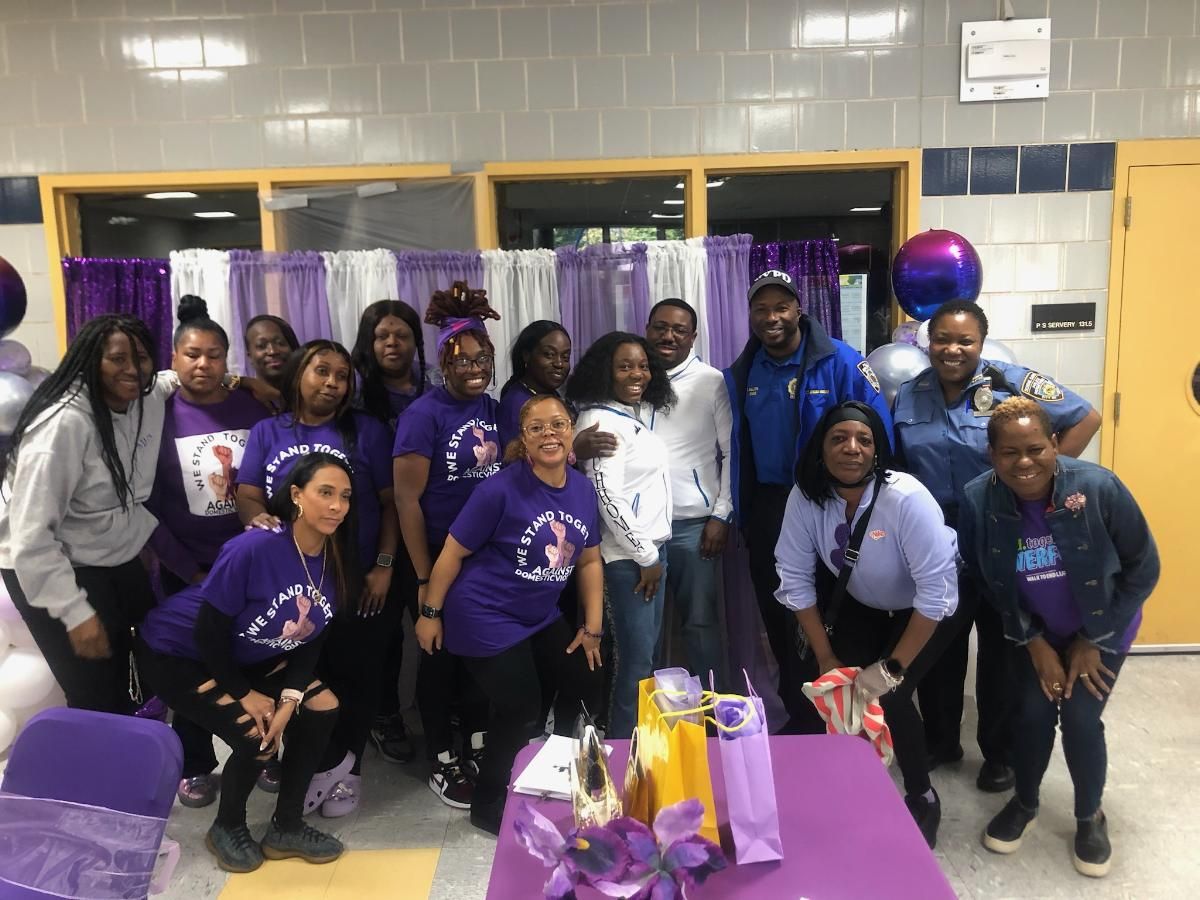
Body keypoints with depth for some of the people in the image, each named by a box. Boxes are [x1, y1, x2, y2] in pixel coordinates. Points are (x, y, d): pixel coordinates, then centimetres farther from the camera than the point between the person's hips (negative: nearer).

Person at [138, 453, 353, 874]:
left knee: (322, 706, -5)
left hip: (250, 658, 7)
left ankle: (286, 827, 13)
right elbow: (208, 632, -25)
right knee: (255, 735, -19)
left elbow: (310, 641, -4)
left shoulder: (334, 560, -14)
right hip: (178, 652, -7)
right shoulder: (254, 548, -34)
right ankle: (227, 827, 13)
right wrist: (244, 694, -16)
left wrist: (289, 698, -16)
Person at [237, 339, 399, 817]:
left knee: (353, 673, 6)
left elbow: (391, 501, -3)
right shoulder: (267, 433, 7)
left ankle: (343, 766, 25)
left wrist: (383, 566, -9)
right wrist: (258, 517, -24)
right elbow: (248, 494, 1)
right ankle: (334, 761, 27)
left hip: (353, 580, -2)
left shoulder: (367, 430, -1)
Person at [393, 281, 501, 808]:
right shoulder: (424, 415, -15)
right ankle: (442, 762, 26)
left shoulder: (493, 409, 3)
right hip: (441, 556, -6)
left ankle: (478, 746, 37)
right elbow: (406, 498, -16)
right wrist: (424, 578, -17)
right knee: (441, 655, 9)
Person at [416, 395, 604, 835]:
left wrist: (593, 626, 8)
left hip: (541, 617, 7)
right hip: (486, 619, -7)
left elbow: (589, 560, 8)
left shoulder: (583, 489, -2)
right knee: (520, 713, -3)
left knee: (589, 687, 14)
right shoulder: (501, 489, -22)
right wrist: (431, 613, -9)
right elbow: (453, 553, -14)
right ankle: (487, 806, 24)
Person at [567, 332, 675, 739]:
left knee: (646, 653, 16)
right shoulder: (603, 422, -15)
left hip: (651, 548, 9)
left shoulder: (638, 415, 12)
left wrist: (654, 552, 13)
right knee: (635, 660, -1)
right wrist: (646, 556, -14)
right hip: (628, 557, -9)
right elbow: (609, 499, -21)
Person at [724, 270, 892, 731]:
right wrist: (741, 514, 8)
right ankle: (798, 714, 33)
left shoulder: (839, 361, -12)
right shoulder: (741, 374, 3)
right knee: (777, 616, 14)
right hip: (768, 508, 5)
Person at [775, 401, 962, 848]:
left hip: (926, 605, -4)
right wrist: (826, 656, -11)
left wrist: (892, 668, -25)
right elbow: (795, 578, -13)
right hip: (863, 603, 4)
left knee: (888, 696, -17)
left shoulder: (906, 498, -35)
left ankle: (922, 797, 10)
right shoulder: (805, 496, -22)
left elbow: (936, 590, -31)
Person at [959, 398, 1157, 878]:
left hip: (1101, 630, -1)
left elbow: (1143, 568, -15)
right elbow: (987, 582, -8)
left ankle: (1090, 816, 24)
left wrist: (1092, 640, -11)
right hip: (1036, 630, 2)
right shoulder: (978, 499, -24)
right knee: (1032, 712, -3)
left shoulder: (1099, 488, -29)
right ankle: (1025, 802, 28)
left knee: (1080, 719, -7)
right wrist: (1033, 642, -8)